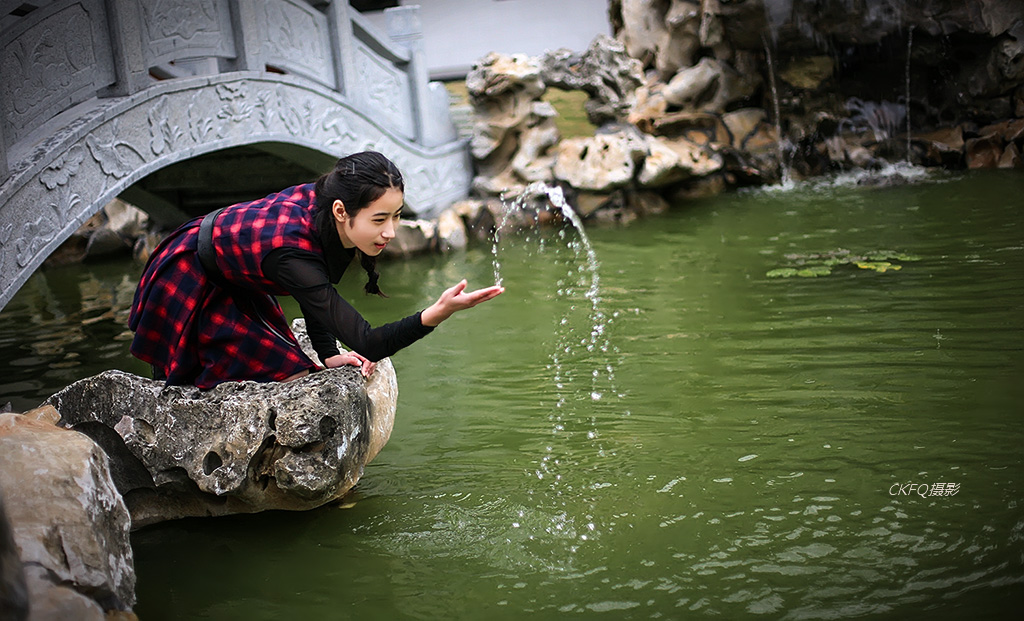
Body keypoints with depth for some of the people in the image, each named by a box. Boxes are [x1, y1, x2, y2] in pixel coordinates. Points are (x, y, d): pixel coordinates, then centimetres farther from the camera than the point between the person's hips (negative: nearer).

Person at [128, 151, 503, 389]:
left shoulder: (321, 204, -22)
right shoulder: (289, 251, -44)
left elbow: (315, 292, -3)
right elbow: (367, 344, -45)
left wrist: (328, 355, -11)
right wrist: (438, 313, -59)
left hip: (240, 288, 8)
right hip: (188, 285, -8)